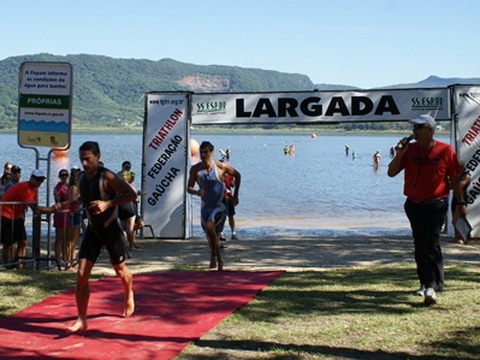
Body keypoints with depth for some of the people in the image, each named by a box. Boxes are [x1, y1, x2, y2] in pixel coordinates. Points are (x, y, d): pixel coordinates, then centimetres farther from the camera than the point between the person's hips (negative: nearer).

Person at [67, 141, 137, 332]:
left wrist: (108, 203, -33)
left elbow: (131, 194, -24)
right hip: (92, 230, 5)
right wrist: (77, 201, 0)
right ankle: (81, 319, 0)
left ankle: (129, 295, 48)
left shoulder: (107, 177, -20)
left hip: (111, 229, -5)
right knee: (81, 274, -7)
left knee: (120, 270, 15)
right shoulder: (82, 177, 0)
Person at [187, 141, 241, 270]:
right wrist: (196, 192, -23)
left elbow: (237, 175, 4)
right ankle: (219, 261, 33)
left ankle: (214, 255, -7)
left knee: (209, 227, -28)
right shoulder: (195, 169, -5)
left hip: (219, 205, -4)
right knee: (211, 235, 12)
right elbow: (189, 188, 1)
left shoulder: (221, 166, -11)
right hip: (205, 206, 4)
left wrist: (235, 195, 4)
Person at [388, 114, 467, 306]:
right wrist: (400, 152, -13)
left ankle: (432, 286, -14)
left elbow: (454, 178, 3)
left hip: (435, 205, -4)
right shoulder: (410, 150, 3)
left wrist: (461, 202, 6)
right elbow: (391, 172, -1)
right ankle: (425, 283, 24)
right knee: (419, 245, 11)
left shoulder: (445, 150, -5)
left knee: (432, 244, -14)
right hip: (413, 204, 4)